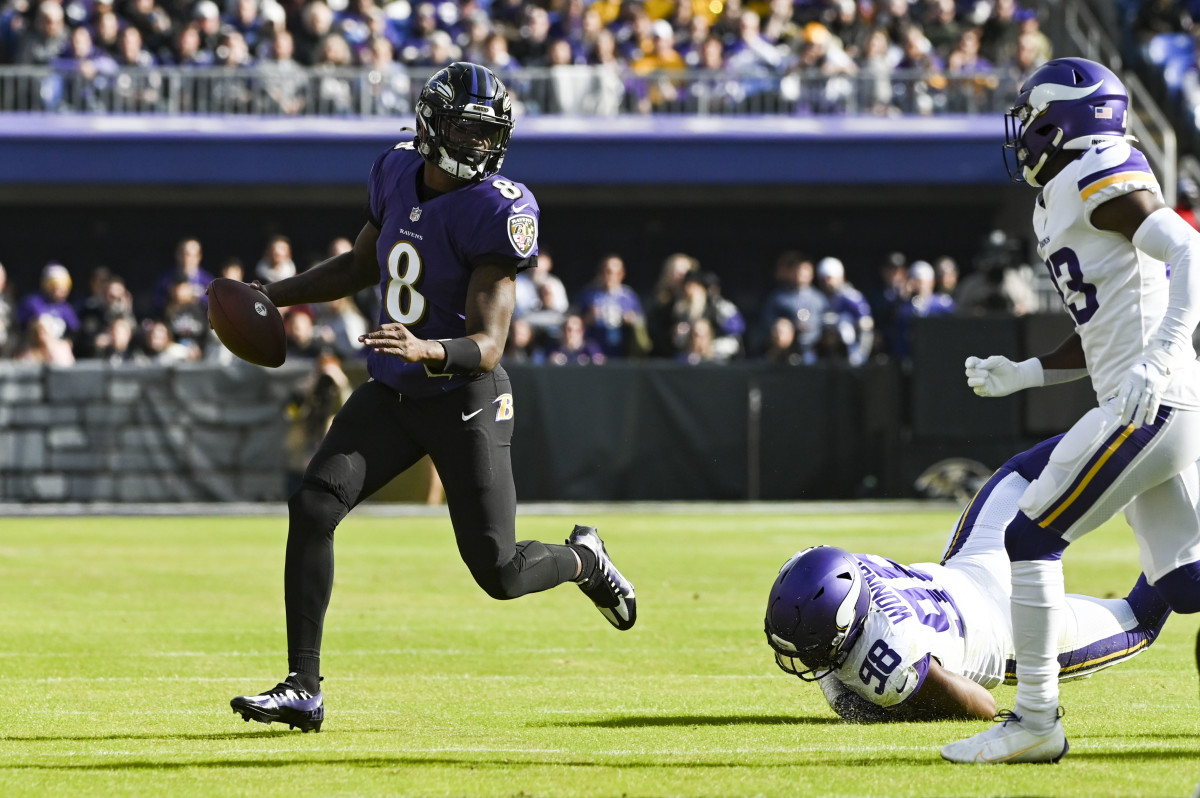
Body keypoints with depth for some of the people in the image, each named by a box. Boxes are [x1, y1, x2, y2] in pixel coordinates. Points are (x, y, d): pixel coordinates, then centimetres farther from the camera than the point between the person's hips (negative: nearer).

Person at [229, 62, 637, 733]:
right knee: (312, 507, -14)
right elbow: (363, 265, 21)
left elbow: (488, 344, -24)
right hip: (393, 395, 6)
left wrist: (428, 350, -44)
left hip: (466, 401, -5)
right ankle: (304, 689, -9)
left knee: (499, 572, -2)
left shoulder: (500, 211, -19)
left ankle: (583, 559, 36)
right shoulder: (398, 173, 1)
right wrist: (275, 295, 12)